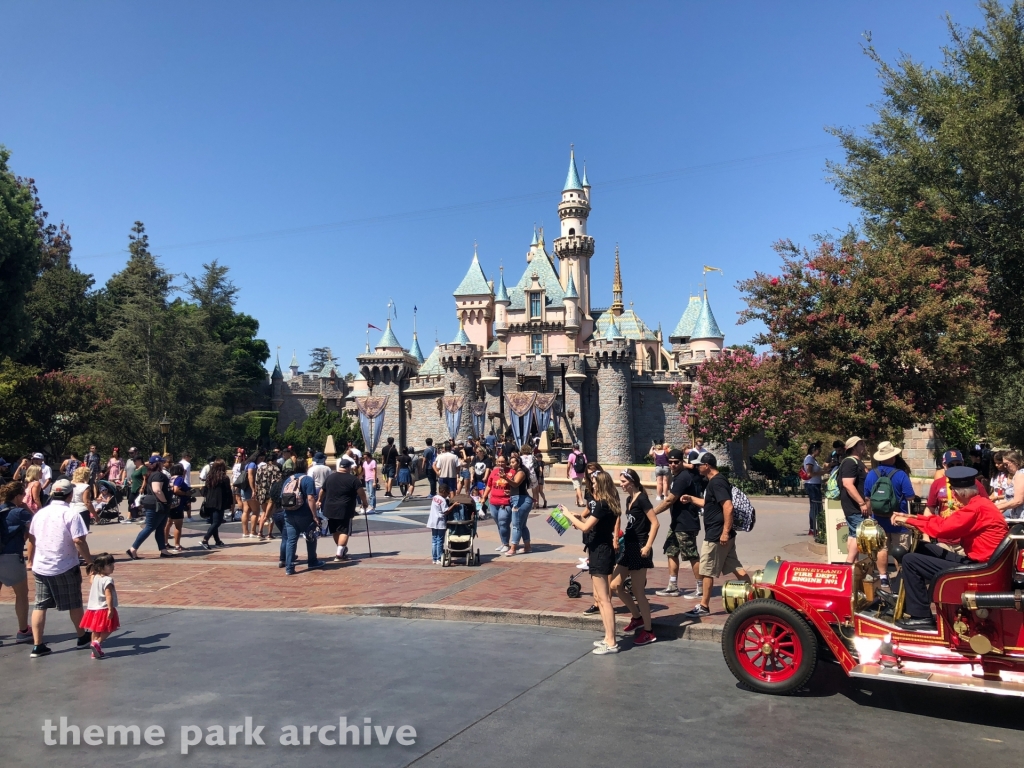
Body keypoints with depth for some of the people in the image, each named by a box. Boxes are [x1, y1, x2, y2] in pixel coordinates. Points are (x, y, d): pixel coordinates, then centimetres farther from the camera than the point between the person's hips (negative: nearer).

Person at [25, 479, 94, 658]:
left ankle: (37, 645, 8)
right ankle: (82, 638, 25)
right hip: (65, 568, -5)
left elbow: (31, 539, 12)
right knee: (74, 604, 11)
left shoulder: (40, 513, 5)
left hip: (40, 567, 5)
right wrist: (90, 560, -10)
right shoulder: (71, 514, -14)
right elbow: (78, 541, -19)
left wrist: (30, 560, 24)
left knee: (40, 606, 10)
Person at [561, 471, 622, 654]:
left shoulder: (602, 505, -19)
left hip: (600, 552, -10)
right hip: (601, 551, 10)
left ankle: (611, 643, 1)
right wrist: (578, 518, 6)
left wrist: (569, 515, -9)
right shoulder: (607, 504, 10)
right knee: (599, 597, 16)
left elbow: (585, 527, -21)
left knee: (604, 599, -5)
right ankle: (608, 637, 23)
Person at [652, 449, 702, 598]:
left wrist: (652, 513, -13)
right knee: (671, 552, 12)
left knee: (692, 556, -3)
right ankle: (673, 587, 19)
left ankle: (700, 589, 5)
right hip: (677, 523, 11)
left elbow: (669, 500, -19)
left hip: (686, 525, -11)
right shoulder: (677, 476, 14)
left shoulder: (683, 477, -18)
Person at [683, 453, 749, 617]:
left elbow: (728, 507, -27)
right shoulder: (715, 481, 13)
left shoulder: (716, 482, -18)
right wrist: (692, 499, 21)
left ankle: (704, 606, 10)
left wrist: (725, 532, -26)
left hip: (716, 535, -10)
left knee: (707, 571, 0)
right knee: (735, 568, 13)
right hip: (719, 534, 10)